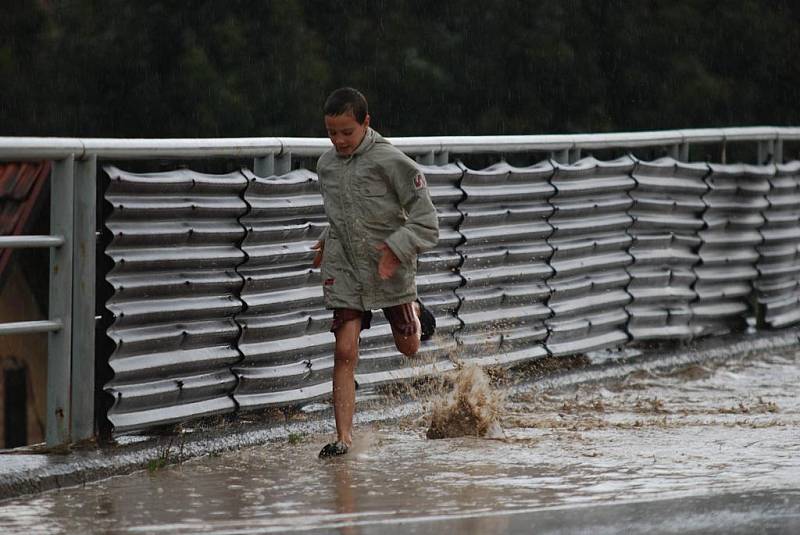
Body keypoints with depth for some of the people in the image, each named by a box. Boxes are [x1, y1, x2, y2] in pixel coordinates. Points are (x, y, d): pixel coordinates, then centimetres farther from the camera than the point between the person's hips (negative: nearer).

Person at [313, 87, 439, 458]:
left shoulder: (391, 162, -15)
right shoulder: (327, 164, 2)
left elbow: (424, 218, -14)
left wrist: (397, 247, -26)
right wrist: (329, 241, 9)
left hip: (390, 268, -2)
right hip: (343, 270, 3)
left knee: (408, 348, 16)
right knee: (345, 351, -10)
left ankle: (415, 314, 52)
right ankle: (343, 436, -8)